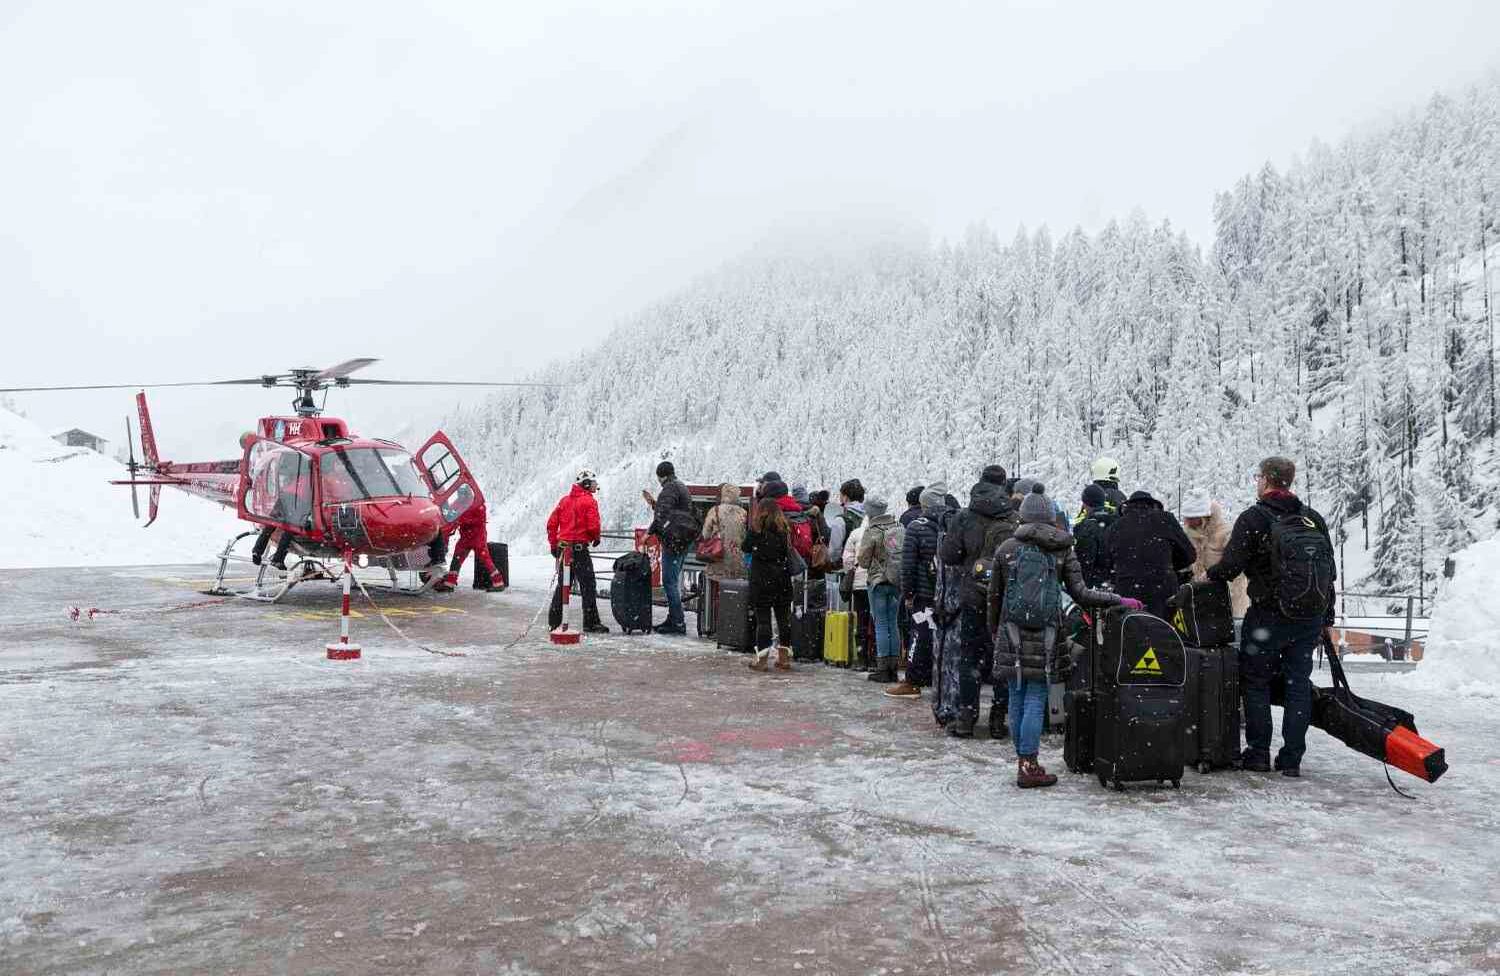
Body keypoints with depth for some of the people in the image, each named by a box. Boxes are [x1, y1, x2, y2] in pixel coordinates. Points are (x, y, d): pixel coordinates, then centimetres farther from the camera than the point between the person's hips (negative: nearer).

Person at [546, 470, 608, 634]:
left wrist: (554, 545, 17)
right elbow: (593, 526, -16)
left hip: (563, 548, 7)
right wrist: (596, 538, 5)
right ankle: (591, 623, -4)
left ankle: (554, 621, 19)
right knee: (587, 585, -3)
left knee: (562, 585, 15)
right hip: (580, 549, -7)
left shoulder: (564, 500, 12)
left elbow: (551, 523, 11)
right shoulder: (589, 501, -8)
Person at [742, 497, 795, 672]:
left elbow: (746, 547, 0)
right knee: (783, 617, 10)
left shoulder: (757, 529, -7)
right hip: (782, 579, 4)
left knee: (763, 618, 0)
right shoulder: (784, 529, 2)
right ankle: (784, 657, 16)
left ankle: (762, 659, 0)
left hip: (762, 580, -4)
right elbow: (788, 551, 6)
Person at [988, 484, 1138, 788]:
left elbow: (993, 597, 7)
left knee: (1017, 700, 9)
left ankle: (1024, 760, 15)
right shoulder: (1062, 549, 1)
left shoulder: (1006, 548, 4)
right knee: (1035, 702, 1)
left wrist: (994, 632, 19)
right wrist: (1120, 601, 6)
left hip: (1011, 635, 1)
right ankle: (1028, 766, 2)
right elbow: (1080, 594, -3)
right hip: (1045, 637, -1)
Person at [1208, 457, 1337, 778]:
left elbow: (1230, 566, -15)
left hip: (1268, 616, -5)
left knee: (1256, 682, 8)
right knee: (1298, 684, 9)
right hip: (1311, 619, 5)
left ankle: (1258, 753, 9)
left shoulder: (1253, 518, -10)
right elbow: (1330, 572, 13)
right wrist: (1327, 620, 19)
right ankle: (1292, 759, 10)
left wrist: (1208, 576, 7)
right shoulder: (1313, 519, 9)